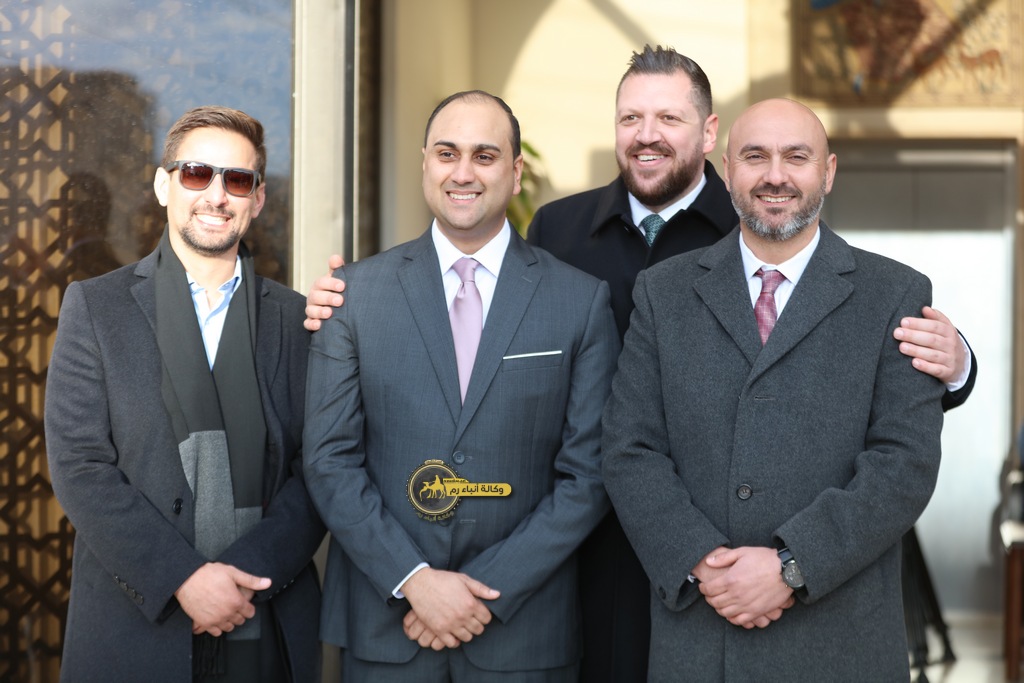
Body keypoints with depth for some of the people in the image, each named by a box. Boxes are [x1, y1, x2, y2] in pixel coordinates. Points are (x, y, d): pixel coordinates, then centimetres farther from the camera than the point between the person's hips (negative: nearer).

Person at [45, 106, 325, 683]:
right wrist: (183, 578, -15)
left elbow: (318, 471, 1)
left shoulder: (295, 318, 6)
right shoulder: (96, 306, 2)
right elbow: (79, 467, -6)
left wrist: (248, 572, -14)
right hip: (135, 630, -1)